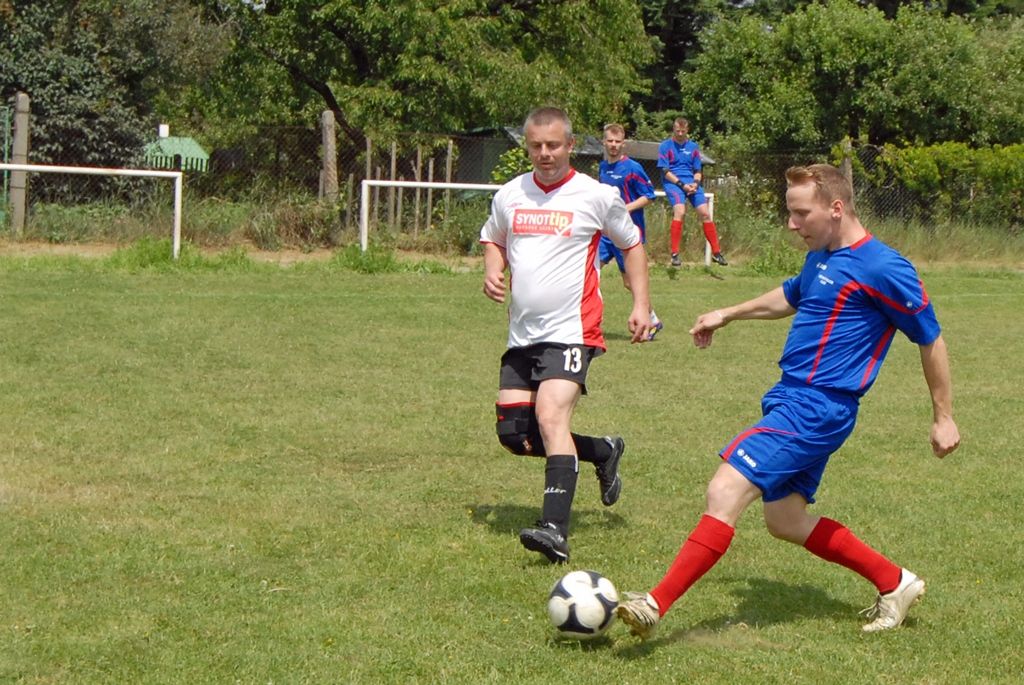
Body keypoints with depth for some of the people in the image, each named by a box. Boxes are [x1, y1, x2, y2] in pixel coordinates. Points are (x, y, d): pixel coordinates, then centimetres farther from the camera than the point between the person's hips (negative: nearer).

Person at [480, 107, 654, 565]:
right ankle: (603, 452, 28)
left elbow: (632, 245, 10)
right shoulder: (510, 196, 8)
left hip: (570, 331, -6)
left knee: (551, 415, -25)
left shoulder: (596, 196, -3)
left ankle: (555, 530, -31)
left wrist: (641, 304, 0)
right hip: (522, 335, 6)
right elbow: (492, 239, 26)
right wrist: (493, 271, 4)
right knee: (513, 434, 4)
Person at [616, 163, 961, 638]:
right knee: (784, 520, 15)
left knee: (726, 490, -19)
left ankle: (656, 605, -21)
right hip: (791, 399, 10)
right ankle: (894, 583, 26)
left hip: (817, 408, -10)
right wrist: (727, 315, 39)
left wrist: (944, 418, 0)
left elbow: (931, 340, -5)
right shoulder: (821, 256, 12)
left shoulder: (881, 268, -14)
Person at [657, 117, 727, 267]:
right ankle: (675, 254, -24)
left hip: (691, 183, 4)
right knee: (680, 211, -27)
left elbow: (698, 170, 15)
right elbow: (665, 172, -5)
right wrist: (682, 185, -15)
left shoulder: (693, 147, 13)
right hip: (672, 182, -4)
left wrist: (695, 183, -7)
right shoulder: (665, 146, 1)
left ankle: (716, 253, 3)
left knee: (705, 213, -6)